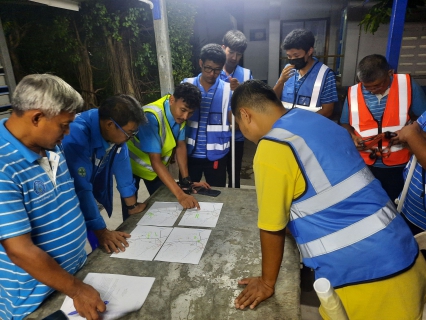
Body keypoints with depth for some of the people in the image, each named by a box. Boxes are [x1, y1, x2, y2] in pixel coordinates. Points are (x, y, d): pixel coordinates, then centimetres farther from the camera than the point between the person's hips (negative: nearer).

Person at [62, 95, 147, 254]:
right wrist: (100, 231, -34)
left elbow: (122, 166, -5)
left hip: (92, 193, 6)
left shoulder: (116, 131, -15)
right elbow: (81, 188, -36)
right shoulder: (76, 136, -36)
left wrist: (132, 205, 1)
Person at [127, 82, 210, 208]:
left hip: (159, 166, 5)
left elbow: (180, 145, -6)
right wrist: (180, 194, -44)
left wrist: (187, 180, -12)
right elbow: (155, 161, -38)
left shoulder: (180, 114, -17)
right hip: (132, 164, -5)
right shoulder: (151, 116, -36)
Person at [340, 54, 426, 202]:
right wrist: (353, 136, -12)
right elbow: (345, 124, 7)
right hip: (363, 164, 1)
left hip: (399, 165, -1)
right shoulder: (353, 92, -4)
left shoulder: (408, 85, -8)